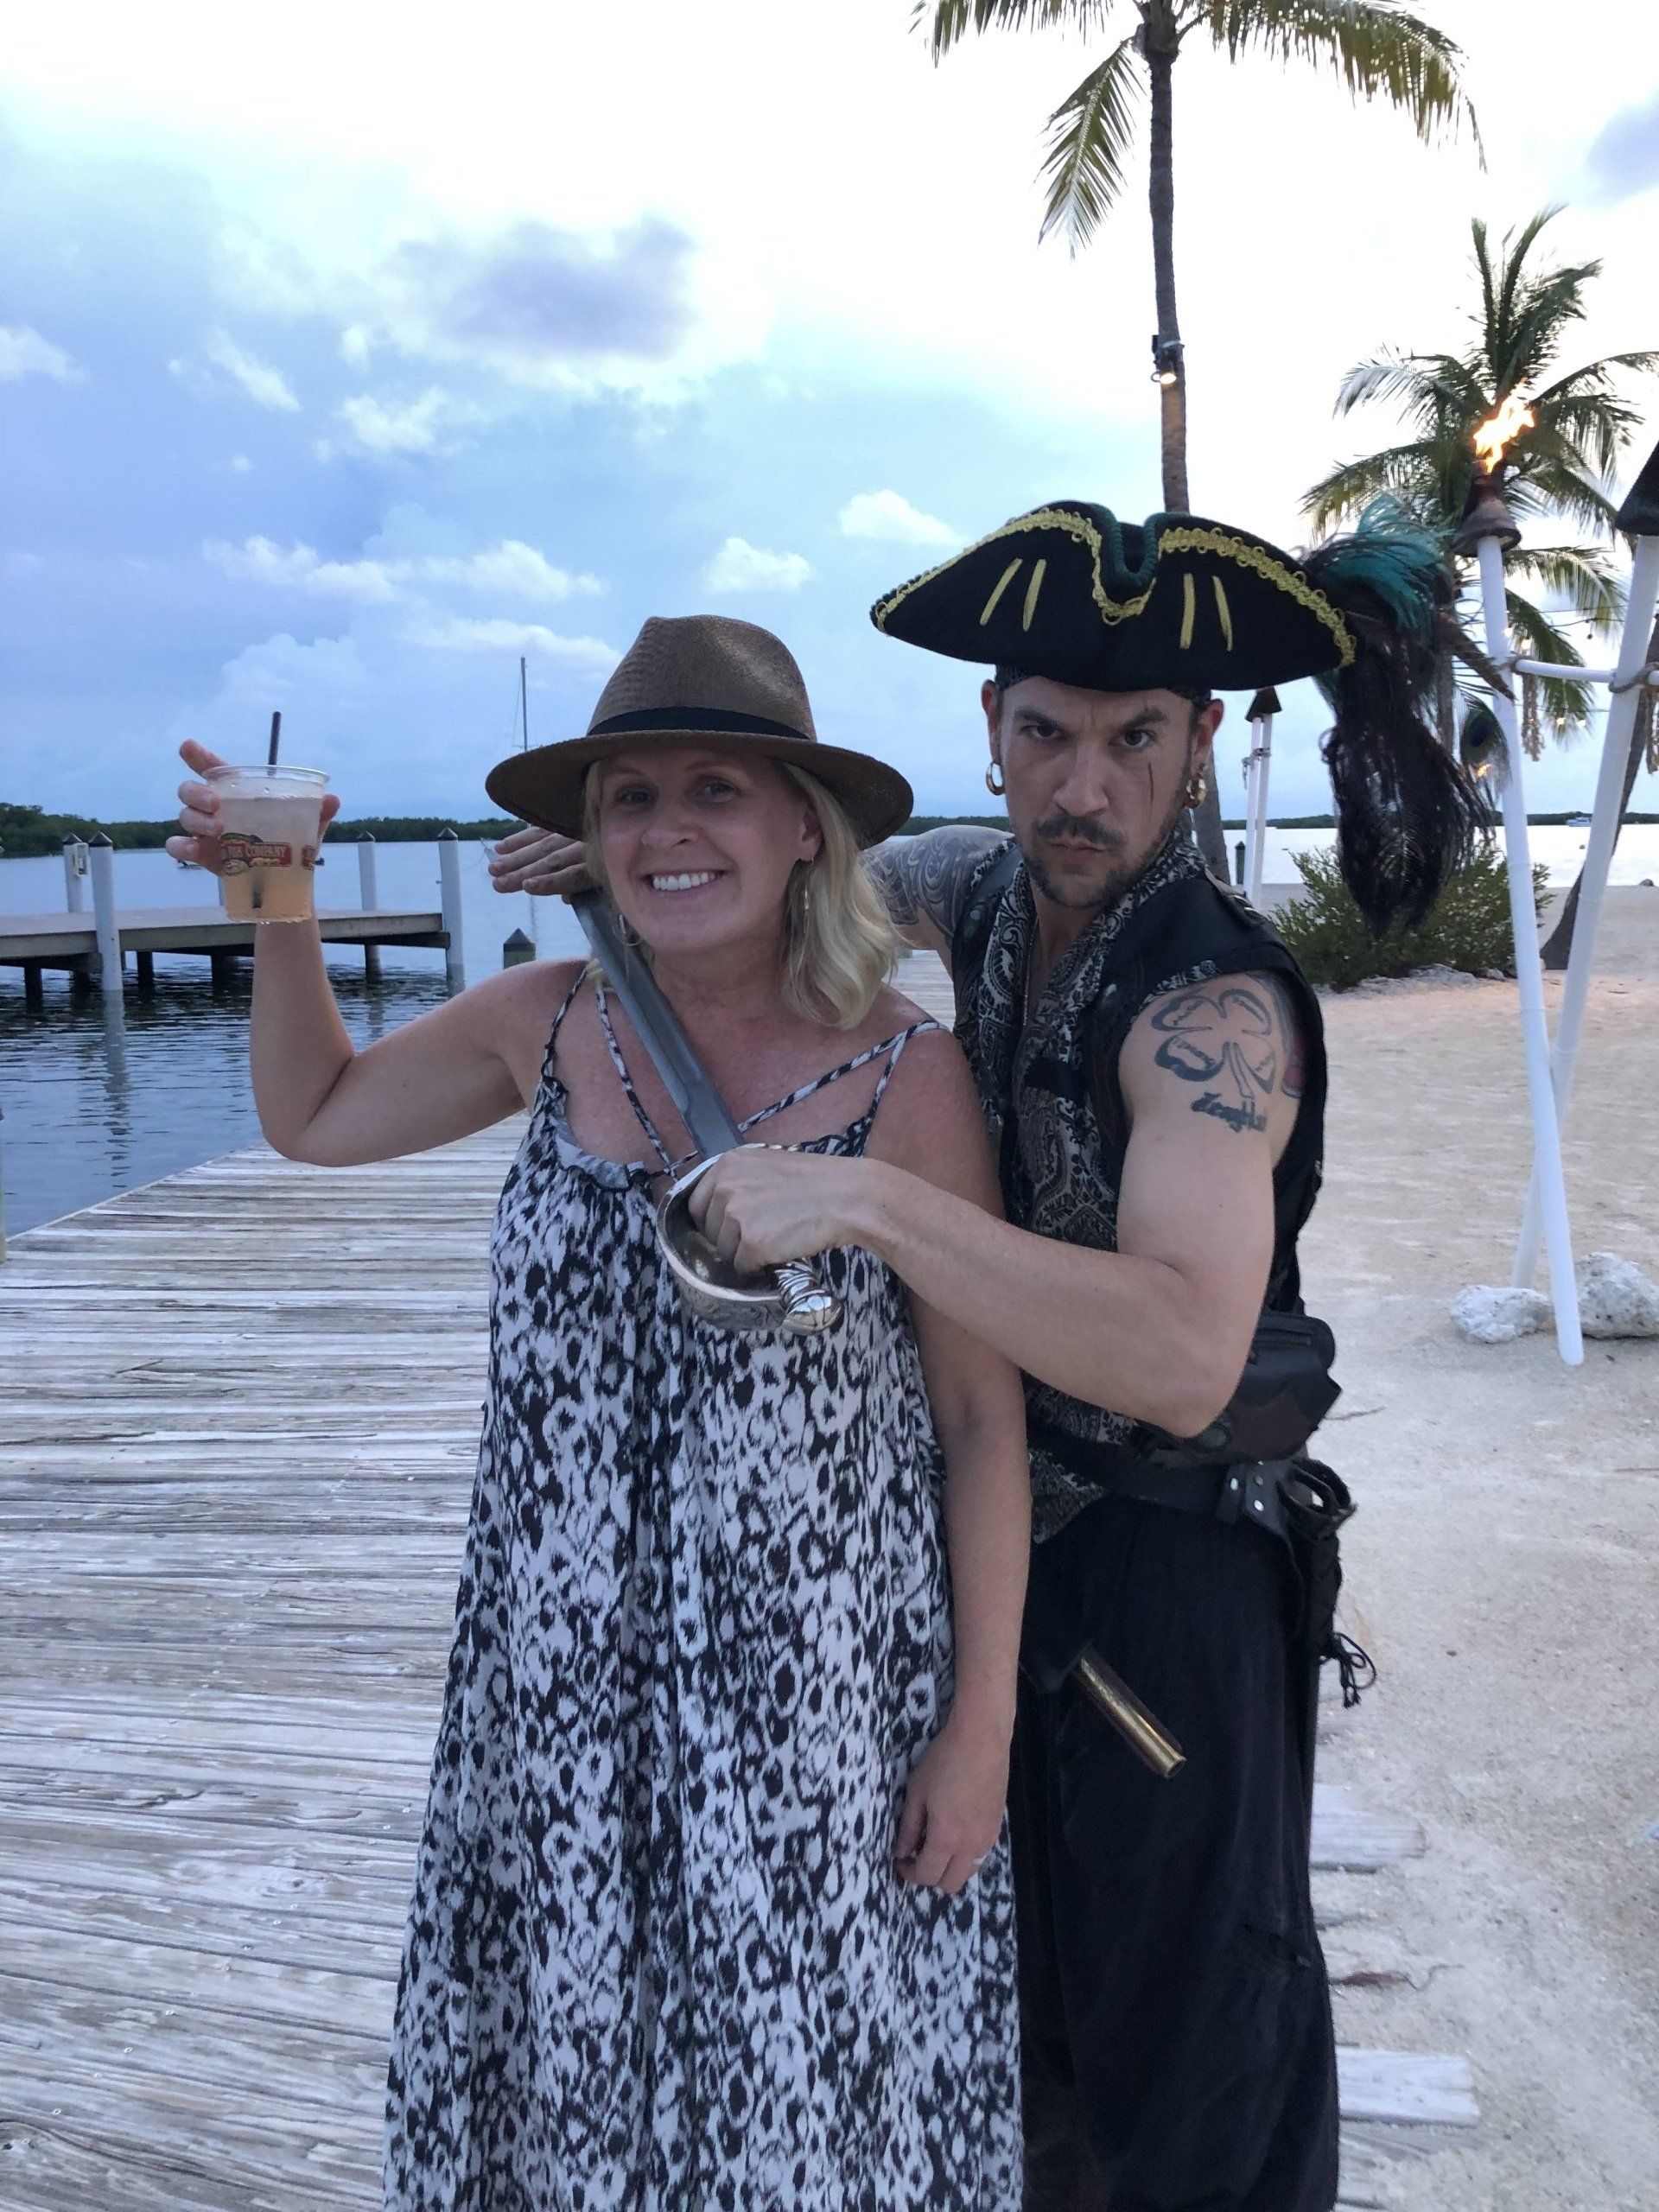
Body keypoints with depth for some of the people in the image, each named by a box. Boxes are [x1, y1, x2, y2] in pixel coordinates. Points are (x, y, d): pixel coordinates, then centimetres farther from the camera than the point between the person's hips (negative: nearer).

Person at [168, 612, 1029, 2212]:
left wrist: (982, 1718, -6)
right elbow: (313, 1115, 14)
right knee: (574, 2060, 20)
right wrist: (277, 907, 0)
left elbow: (982, 1411, -8)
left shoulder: (907, 1073, -14)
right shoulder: (546, 1026, -3)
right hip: (566, 1678, 4)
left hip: (821, 1692, -3)